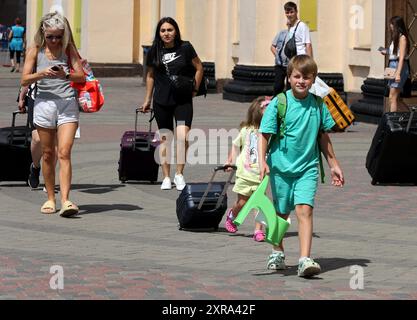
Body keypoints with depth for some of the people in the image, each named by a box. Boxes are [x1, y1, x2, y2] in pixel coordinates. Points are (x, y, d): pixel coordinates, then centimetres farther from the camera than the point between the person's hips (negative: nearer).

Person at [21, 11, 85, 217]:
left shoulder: (68, 49, 6)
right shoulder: (36, 50, 6)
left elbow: (81, 76, 2)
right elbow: (25, 79, 1)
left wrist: (65, 75, -17)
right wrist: (42, 73, -18)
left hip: (67, 104, -1)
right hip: (44, 103, 1)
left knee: (64, 153, -12)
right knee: (48, 154, 7)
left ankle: (65, 200, -18)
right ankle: (50, 199, 17)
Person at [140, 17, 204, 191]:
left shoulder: (185, 48, -6)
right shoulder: (154, 52, 2)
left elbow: (199, 68, 6)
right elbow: (150, 75, 14)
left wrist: (194, 89, 5)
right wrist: (147, 100, 17)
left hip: (183, 100, -2)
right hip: (161, 101, 2)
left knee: (182, 137, -15)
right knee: (165, 139, 7)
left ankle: (179, 174, 0)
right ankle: (166, 177, 17)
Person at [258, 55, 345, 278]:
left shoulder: (318, 105, 3)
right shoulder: (278, 104, -8)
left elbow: (323, 136, 15)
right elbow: (264, 134, -8)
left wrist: (333, 165, 19)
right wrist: (262, 161, -20)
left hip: (307, 167, 1)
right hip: (281, 166, -1)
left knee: (305, 209, -15)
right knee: (281, 213, 12)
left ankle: (305, 260, -22)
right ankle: (277, 252, 35)